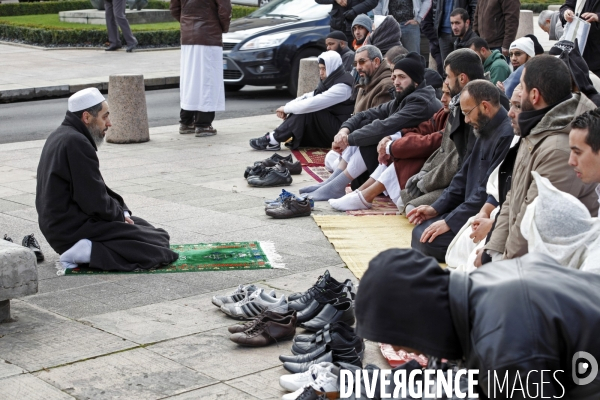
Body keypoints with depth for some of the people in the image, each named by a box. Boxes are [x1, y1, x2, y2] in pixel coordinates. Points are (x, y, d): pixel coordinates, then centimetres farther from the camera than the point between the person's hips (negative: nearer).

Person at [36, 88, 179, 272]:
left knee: (142, 225, 19)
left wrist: (121, 211, 7)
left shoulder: (60, 136, 13)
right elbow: (95, 202, -20)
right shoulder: (76, 143, -20)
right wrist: (121, 214, -3)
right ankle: (90, 251, -16)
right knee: (156, 243, -11)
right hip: (74, 228, -11)